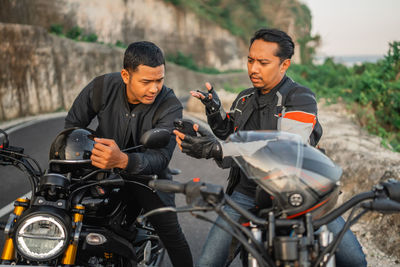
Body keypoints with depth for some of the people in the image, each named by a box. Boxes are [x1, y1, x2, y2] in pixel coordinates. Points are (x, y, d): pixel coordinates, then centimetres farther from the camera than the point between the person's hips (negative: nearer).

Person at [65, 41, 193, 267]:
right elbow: (73, 124, -1)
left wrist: (122, 160, -55)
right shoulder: (102, 87, -16)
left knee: (171, 233, -11)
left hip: (146, 174, -2)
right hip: (102, 172, 2)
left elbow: (160, 158, -35)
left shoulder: (170, 106, -23)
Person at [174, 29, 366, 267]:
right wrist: (214, 110, 6)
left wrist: (217, 149, -34)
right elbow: (230, 134, 30)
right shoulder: (245, 98, 13)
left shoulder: (301, 98, -9)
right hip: (248, 192, 4)